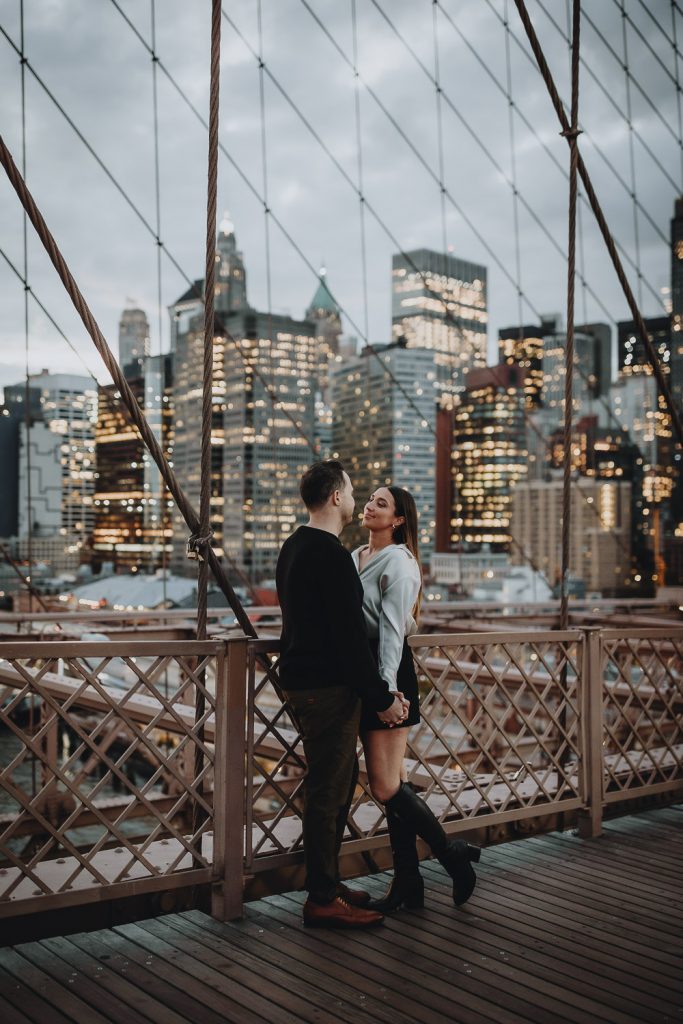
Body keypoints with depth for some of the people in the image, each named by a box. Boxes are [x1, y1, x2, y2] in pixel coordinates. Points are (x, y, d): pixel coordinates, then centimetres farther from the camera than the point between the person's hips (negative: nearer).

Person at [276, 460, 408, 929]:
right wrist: (381, 697, -16)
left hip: (302, 677, 10)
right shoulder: (331, 555, -19)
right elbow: (350, 634, -22)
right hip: (327, 688, -10)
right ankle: (322, 900, 7)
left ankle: (327, 882, 27)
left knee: (341, 780, 18)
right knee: (329, 790, -2)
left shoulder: (294, 547, 14)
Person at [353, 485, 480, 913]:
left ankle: (453, 853, 11)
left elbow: (393, 628, -17)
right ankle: (408, 883, 19)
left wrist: (386, 687, -24)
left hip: (388, 671, -8)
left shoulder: (399, 562, -9)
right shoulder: (353, 558, 14)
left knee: (385, 785, -8)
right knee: (394, 780, 11)